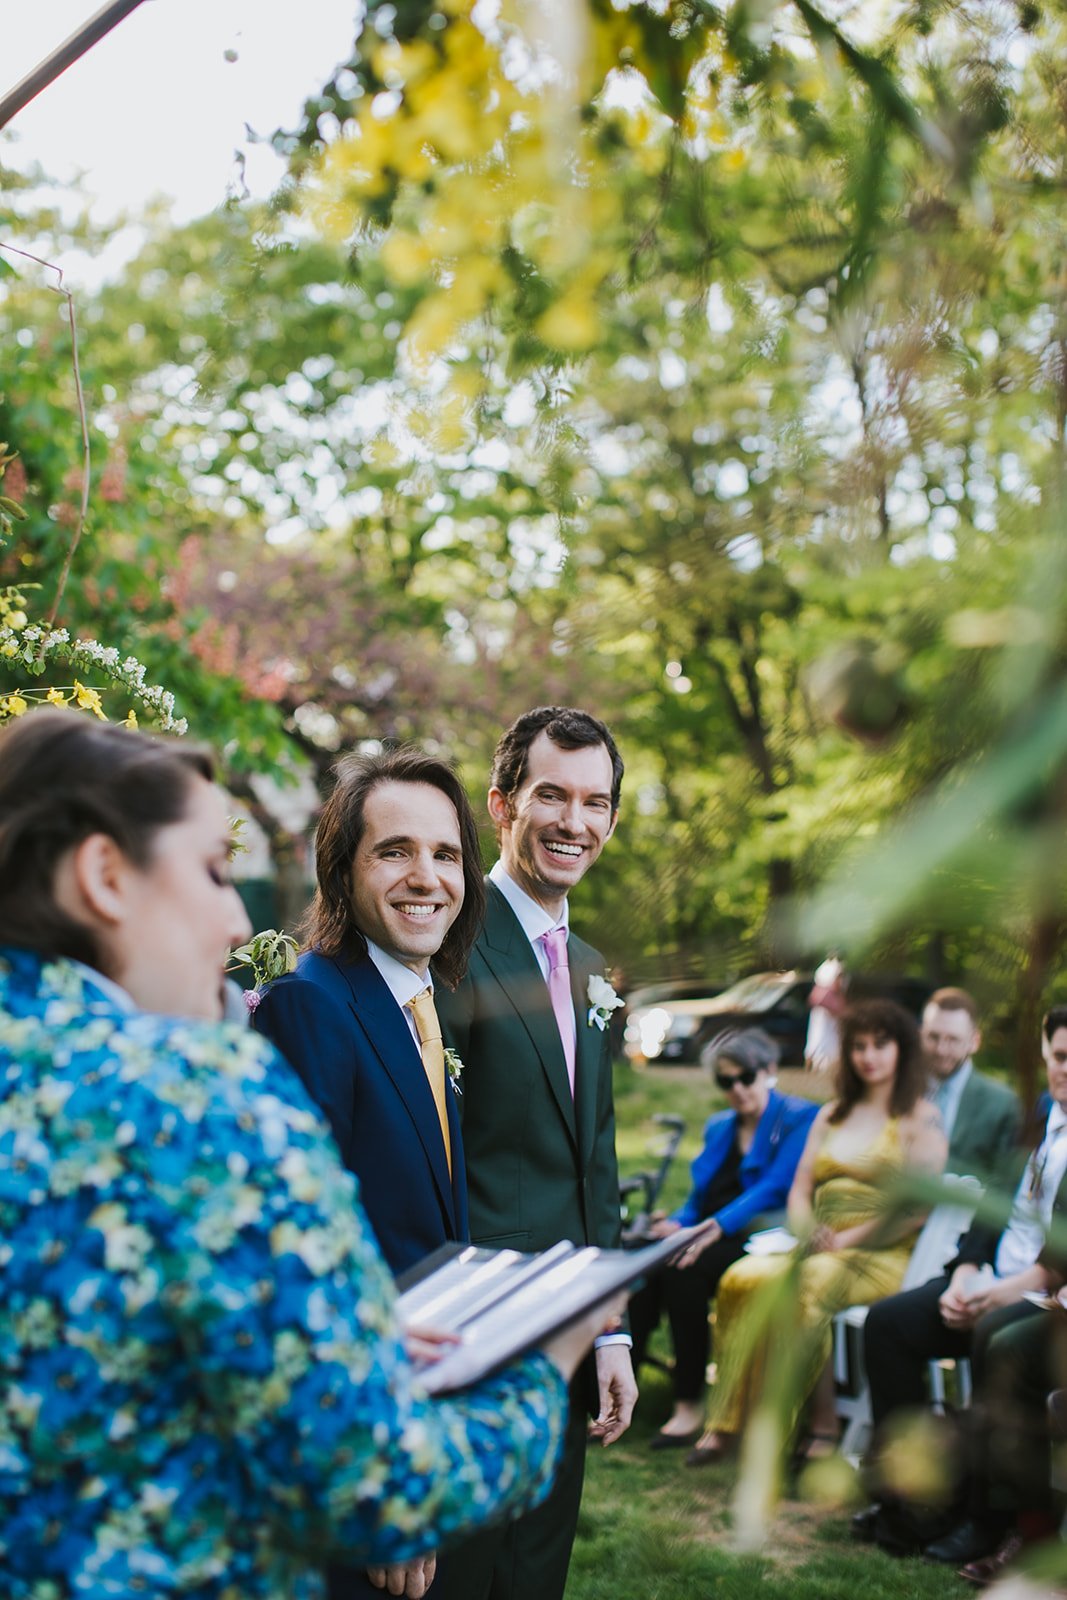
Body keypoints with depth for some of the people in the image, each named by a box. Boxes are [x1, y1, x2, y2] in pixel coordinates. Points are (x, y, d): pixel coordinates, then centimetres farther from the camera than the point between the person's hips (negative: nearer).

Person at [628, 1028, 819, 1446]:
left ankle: (690, 1406, -25)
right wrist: (678, 1223, -3)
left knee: (682, 1270, -32)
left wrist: (718, 1226, -25)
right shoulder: (718, 1128, 22)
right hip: (709, 1237, 6)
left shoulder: (799, 1118, 0)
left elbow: (775, 1188, -13)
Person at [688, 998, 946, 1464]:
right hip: (818, 1252, 5)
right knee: (742, 1278, -24)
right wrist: (811, 1231, -4)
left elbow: (916, 1208, -8)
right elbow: (799, 1192, 18)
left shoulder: (921, 1118, 3)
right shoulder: (831, 1115, 22)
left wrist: (846, 1240, -14)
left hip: (885, 1257, -5)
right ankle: (728, 1421, -23)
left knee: (809, 1285, -36)